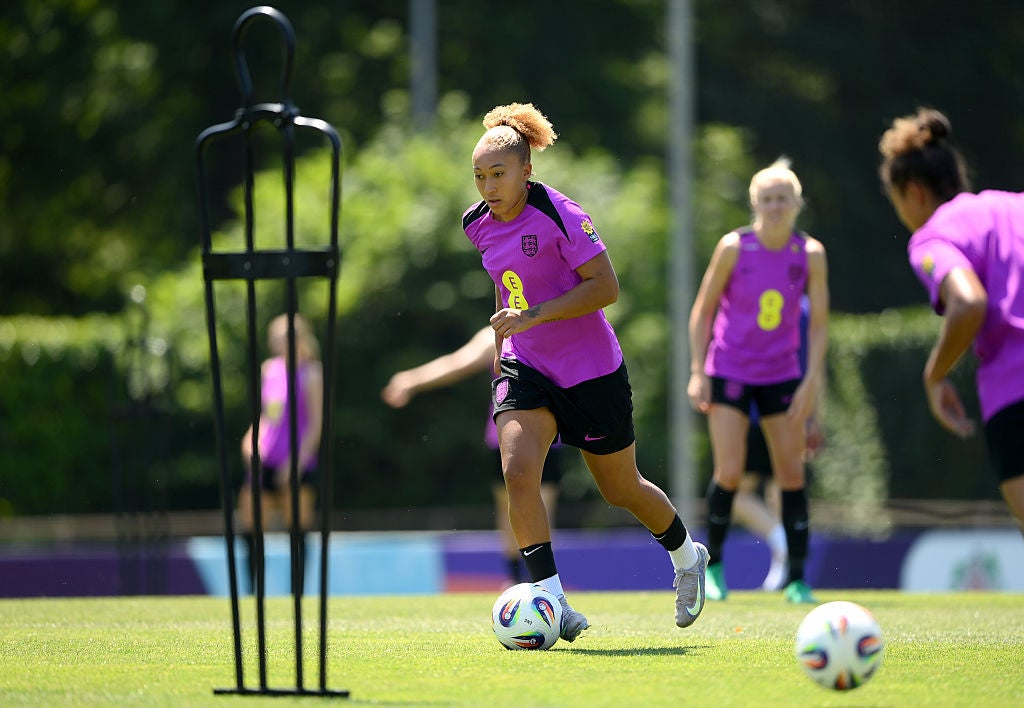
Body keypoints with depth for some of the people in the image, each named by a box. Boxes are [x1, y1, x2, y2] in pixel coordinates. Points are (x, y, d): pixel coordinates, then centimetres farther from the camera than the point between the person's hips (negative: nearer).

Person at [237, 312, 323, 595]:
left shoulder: (310, 374, -4)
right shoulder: (269, 369, 14)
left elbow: (317, 423, -8)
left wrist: (298, 460, -16)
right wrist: (252, 438, 4)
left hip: (296, 464, -6)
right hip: (264, 462, 6)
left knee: (297, 532, -6)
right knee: (249, 527, 2)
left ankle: (297, 595, -3)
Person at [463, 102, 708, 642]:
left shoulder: (559, 216, -19)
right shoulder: (478, 224, 2)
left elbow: (605, 286, -22)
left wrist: (533, 315, -28)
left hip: (590, 369, -5)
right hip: (526, 368, 5)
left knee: (622, 491, 11)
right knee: (518, 471, -22)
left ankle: (686, 556, 42)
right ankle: (552, 602, -22)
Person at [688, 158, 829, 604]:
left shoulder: (811, 254, -6)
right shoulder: (734, 247, -11)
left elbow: (818, 322, 0)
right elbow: (702, 310, -3)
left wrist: (811, 381, -8)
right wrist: (697, 373, -8)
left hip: (781, 375, 2)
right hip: (729, 372, -2)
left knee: (792, 472, -2)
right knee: (729, 473, -9)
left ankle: (797, 579, 3)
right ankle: (713, 564, 12)